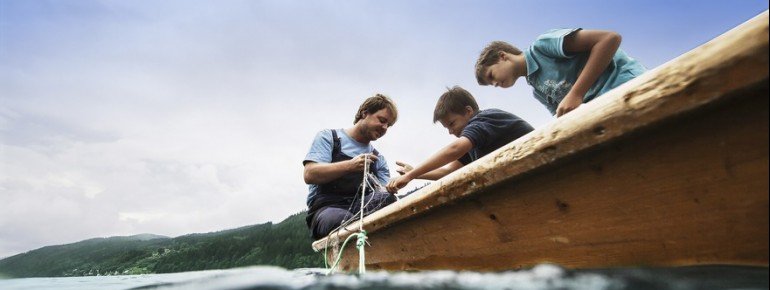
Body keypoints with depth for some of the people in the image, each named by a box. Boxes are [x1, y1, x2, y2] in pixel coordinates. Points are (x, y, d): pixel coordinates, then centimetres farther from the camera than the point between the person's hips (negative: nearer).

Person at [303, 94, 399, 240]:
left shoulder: (378, 159, 19)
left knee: (388, 199, -28)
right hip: (326, 209, -3)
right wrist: (350, 166, -18)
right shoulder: (328, 137, 9)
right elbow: (310, 175, -6)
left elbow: (386, 192, 9)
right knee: (344, 220, -38)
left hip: (360, 207, 4)